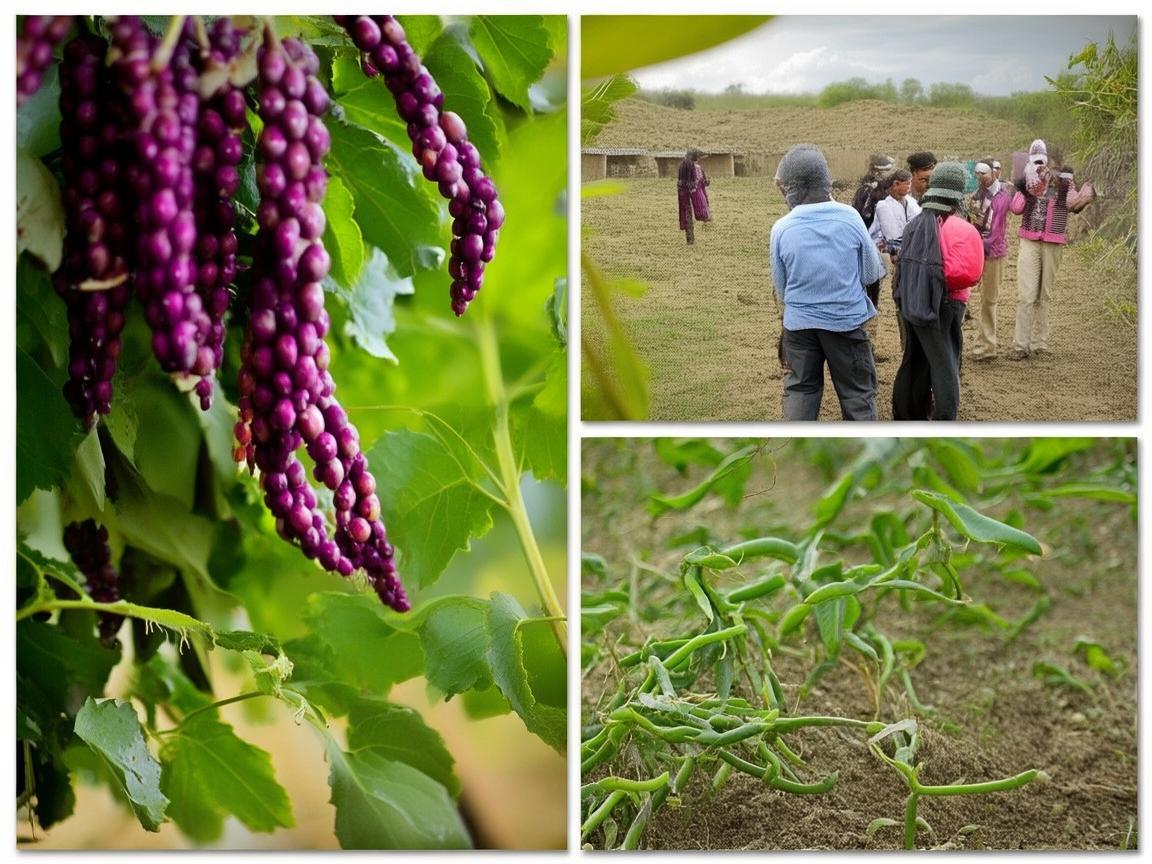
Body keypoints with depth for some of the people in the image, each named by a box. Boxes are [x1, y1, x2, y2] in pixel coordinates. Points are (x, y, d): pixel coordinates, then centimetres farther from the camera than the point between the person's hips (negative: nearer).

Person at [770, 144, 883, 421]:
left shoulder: (782, 228, -9)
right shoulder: (849, 217, -11)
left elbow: (781, 289, 3)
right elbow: (872, 273, -2)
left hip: (799, 324, 1)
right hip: (846, 320, -1)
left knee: (800, 393, 15)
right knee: (858, 394, 10)